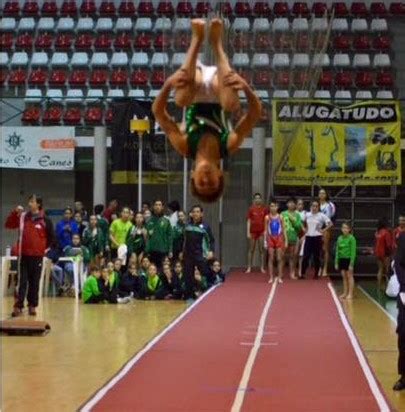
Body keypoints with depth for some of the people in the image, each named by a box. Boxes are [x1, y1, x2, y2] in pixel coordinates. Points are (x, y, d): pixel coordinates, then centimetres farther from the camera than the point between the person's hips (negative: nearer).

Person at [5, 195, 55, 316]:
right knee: (21, 282, 0)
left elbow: (51, 237, 4)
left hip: (37, 256, -1)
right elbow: (8, 225, 2)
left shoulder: (44, 220, -3)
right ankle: (18, 306, -2)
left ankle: (32, 306, 15)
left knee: (35, 282, 6)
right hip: (23, 255, 1)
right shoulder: (22, 217, 4)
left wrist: (46, 249, 3)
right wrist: (15, 212, -8)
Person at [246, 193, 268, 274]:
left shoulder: (265, 209, 3)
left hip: (262, 231, 0)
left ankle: (262, 268, 7)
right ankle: (249, 268, 8)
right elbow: (248, 221, 2)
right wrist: (248, 232, -4)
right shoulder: (251, 209, 2)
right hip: (253, 232, 0)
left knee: (261, 250, 3)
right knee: (251, 250, 5)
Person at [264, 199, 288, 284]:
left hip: (279, 238, 0)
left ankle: (280, 277, 6)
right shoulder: (267, 218, 1)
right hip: (271, 239, 0)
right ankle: (271, 277, 5)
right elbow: (266, 230, 3)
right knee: (271, 258, 1)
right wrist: (265, 241, -3)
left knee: (279, 258, 1)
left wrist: (286, 240, 0)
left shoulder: (280, 217, 2)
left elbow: (284, 230, 4)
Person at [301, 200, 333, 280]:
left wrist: (323, 230, -8)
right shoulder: (307, 215, 5)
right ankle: (302, 274, 2)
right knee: (306, 256, -2)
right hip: (308, 237, 2)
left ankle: (316, 274, 11)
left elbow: (330, 224, -4)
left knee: (316, 257, 3)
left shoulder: (322, 216, -5)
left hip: (317, 237, -2)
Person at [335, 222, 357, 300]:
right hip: (341, 259, 5)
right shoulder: (340, 238, 6)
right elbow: (337, 251, 10)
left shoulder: (351, 238, -10)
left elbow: (353, 252, -12)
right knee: (344, 276, 11)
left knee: (349, 276, 2)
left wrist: (351, 263, -16)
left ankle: (350, 294, 6)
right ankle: (345, 293, 17)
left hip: (348, 259, -5)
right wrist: (336, 262, 7)